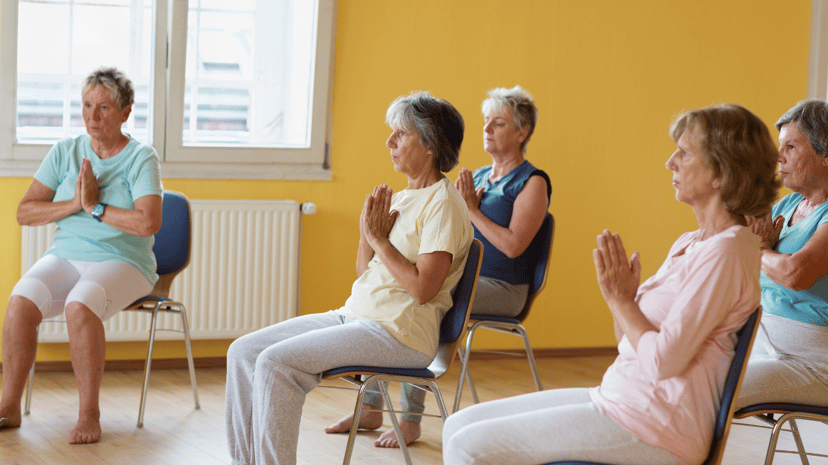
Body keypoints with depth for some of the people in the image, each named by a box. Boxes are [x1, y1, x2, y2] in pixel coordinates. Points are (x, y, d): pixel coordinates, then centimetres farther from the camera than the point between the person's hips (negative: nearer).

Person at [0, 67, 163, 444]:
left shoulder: (141, 158, -5)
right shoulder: (65, 152, 8)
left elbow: (148, 223, -20)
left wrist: (95, 206, -13)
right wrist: (73, 204, -10)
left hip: (122, 262, -4)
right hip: (65, 257, 4)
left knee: (80, 307, -36)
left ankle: (89, 415, -25)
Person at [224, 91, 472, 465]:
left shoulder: (443, 203, -10)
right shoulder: (400, 198, 17)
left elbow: (423, 288, -19)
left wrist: (379, 238, -11)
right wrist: (367, 233, 1)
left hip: (399, 333, -9)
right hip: (354, 316, 9)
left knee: (275, 362, -24)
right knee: (243, 352, -3)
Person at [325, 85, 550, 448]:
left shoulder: (532, 182, -6)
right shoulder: (477, 176, 17)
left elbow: (513, 245, -18)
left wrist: (473, 209, -12)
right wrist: (456, 204, -1)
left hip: (501, 289, -8)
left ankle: (411, 420, -25)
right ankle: (370, 408, -9)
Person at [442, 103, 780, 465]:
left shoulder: (727, 251, -16)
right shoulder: (689, 244, 15)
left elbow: (663, 360, -22)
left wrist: (621, 300, -8)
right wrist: (618, 294, -1)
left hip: (654, 428, -10)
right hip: (618, 396, 10)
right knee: (460, 425, 5)